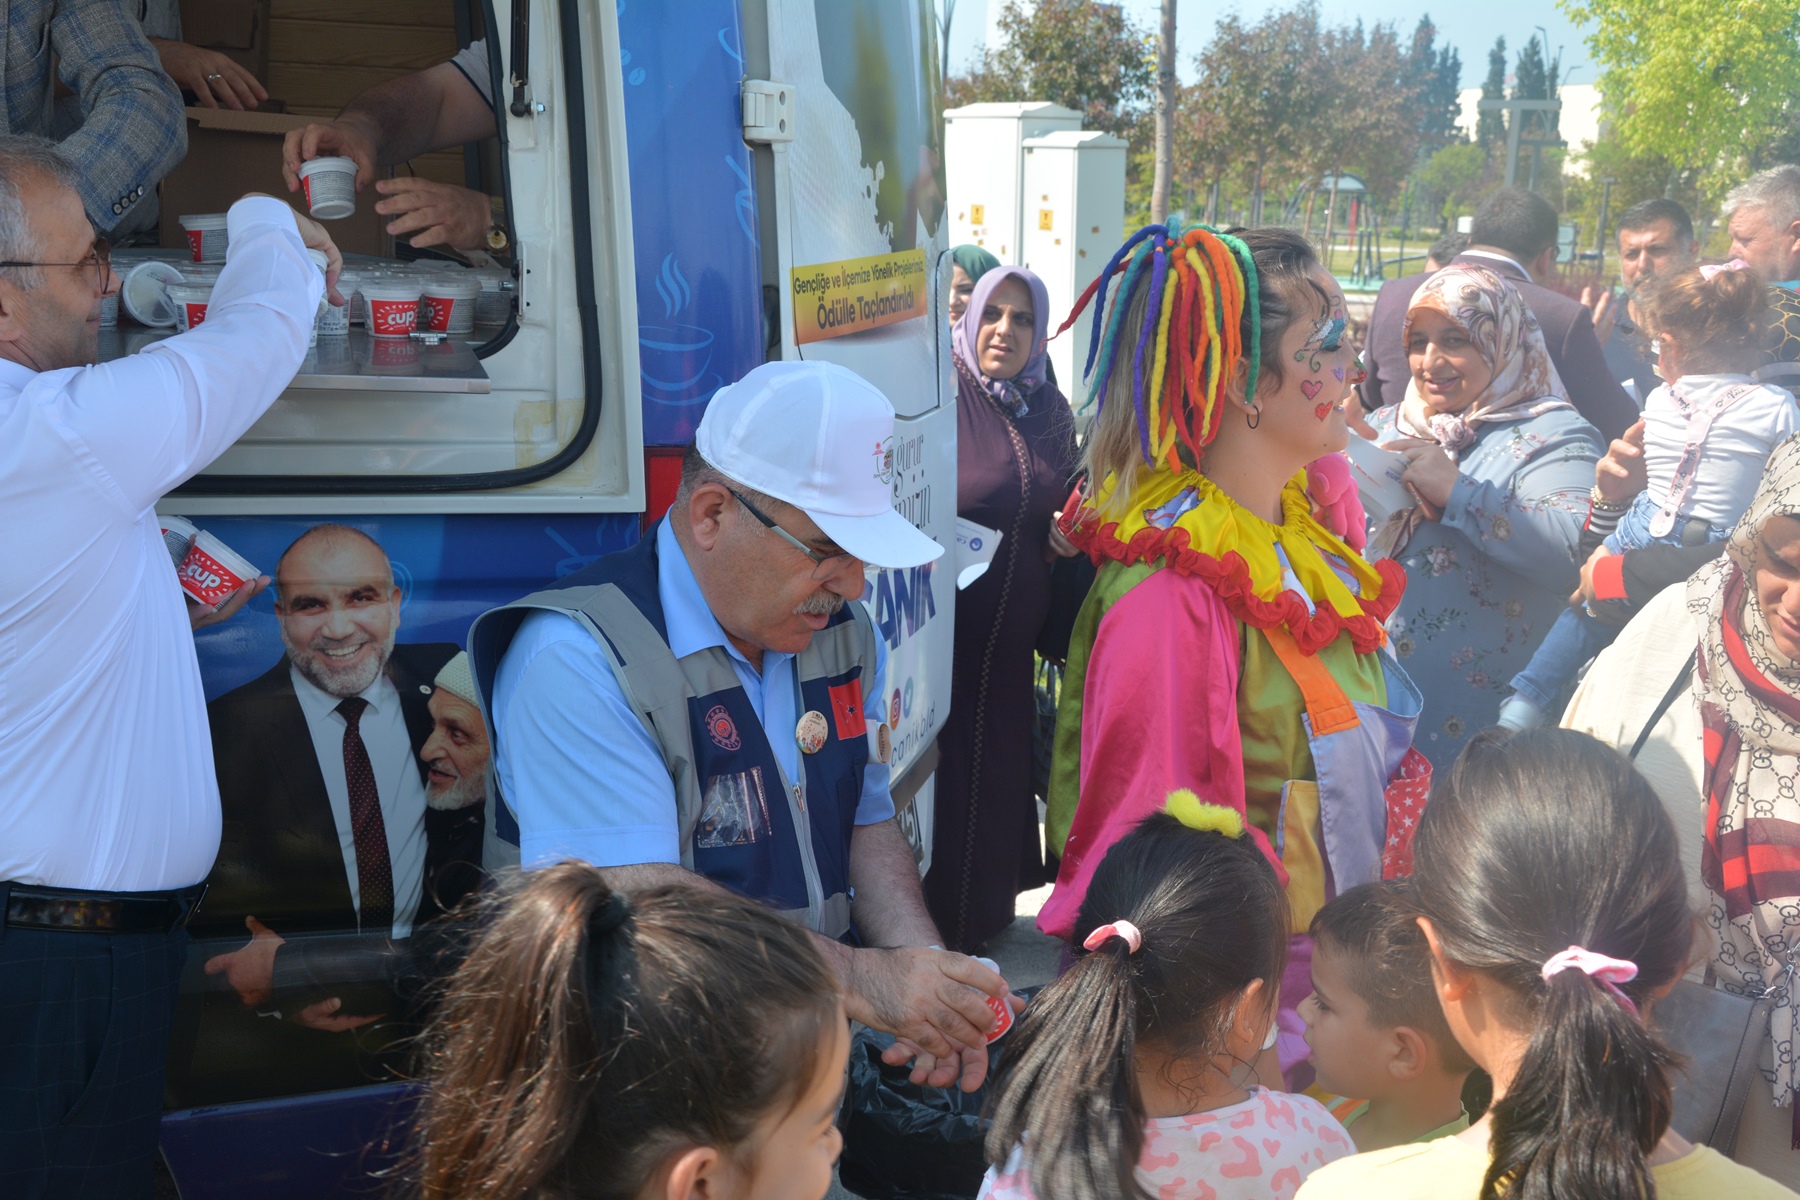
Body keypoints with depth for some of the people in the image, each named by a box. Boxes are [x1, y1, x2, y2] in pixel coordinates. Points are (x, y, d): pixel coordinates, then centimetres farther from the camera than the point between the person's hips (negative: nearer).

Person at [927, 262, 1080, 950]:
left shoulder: (1051, 412, 8)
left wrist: (1069, 537, 0)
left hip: (1014, 633, 5)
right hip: (949, 625, -5)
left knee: (1002, 766, 13)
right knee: (947, 770, 1)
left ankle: (988, 908, 32)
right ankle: (940, 926, 17)